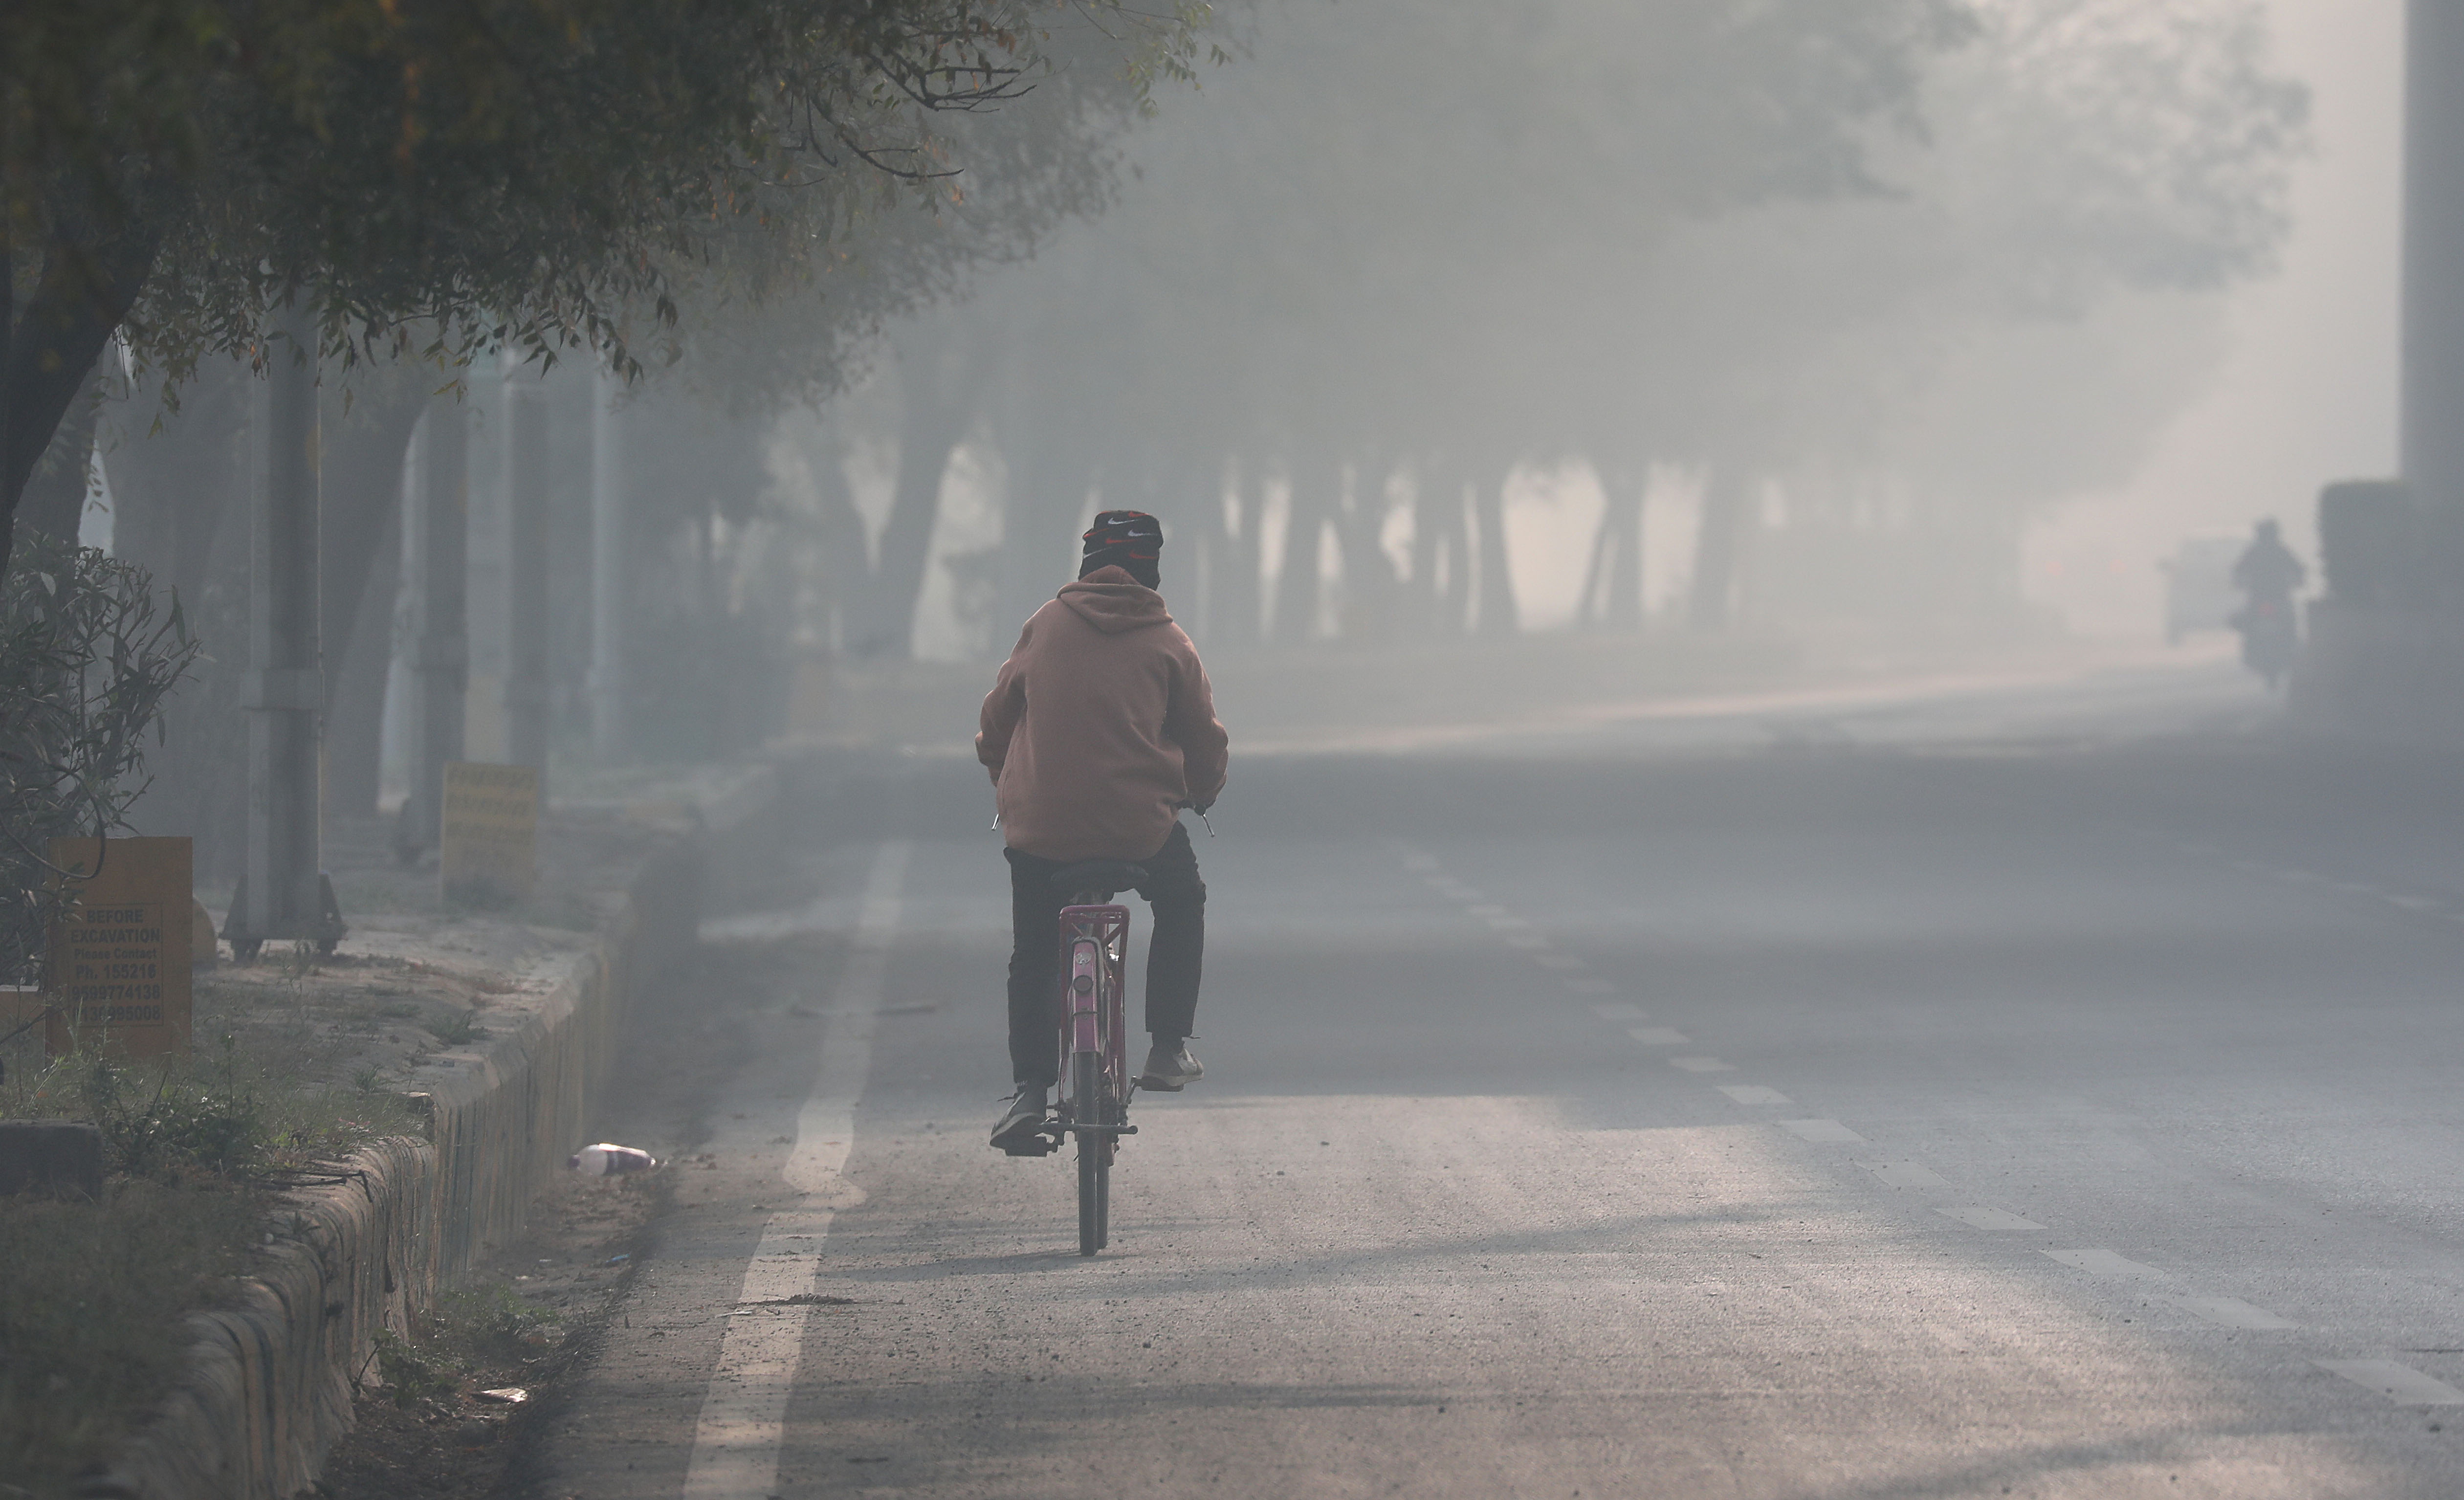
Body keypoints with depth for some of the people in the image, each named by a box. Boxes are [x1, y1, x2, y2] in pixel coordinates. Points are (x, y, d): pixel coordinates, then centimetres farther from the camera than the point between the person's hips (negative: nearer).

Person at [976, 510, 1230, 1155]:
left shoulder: (1045, 627, 6)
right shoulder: (1168, 642, 4)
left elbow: (997, 719, 12)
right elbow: (1205, 739, 10)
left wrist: (1005, 785, 31)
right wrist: (1202, 793, 32)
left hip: (1039, 827, 1)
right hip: (1142, 827, -1)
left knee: (1033, 956, 15)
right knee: (1182, 904, 27)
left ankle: (1030, 1093, 4)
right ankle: (1168, 1048, 20)